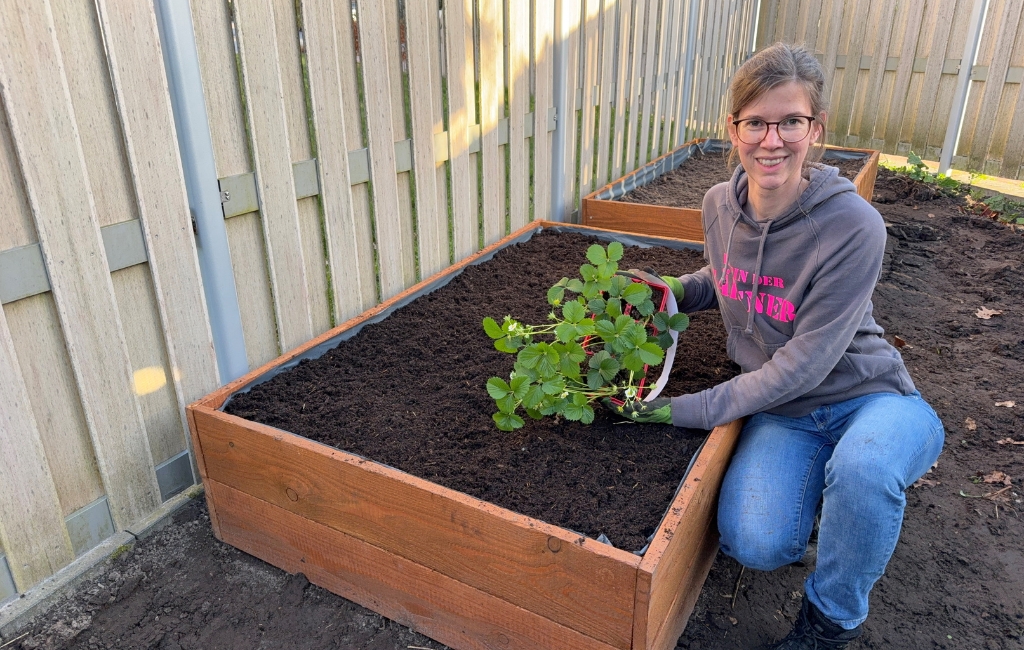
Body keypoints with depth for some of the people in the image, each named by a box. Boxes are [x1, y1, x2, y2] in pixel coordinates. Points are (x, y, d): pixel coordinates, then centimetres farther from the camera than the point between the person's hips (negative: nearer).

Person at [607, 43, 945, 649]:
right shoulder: (721, 204, -5)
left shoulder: (853, 225, -23)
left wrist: (691, 410, -22)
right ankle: (817, 486, 14)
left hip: (868, 395, -3)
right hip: (782, 409, 3)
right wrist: (676, 291, -3)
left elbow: (805, 361, -22)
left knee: (861, 468, -39)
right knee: (756, 543, -24)